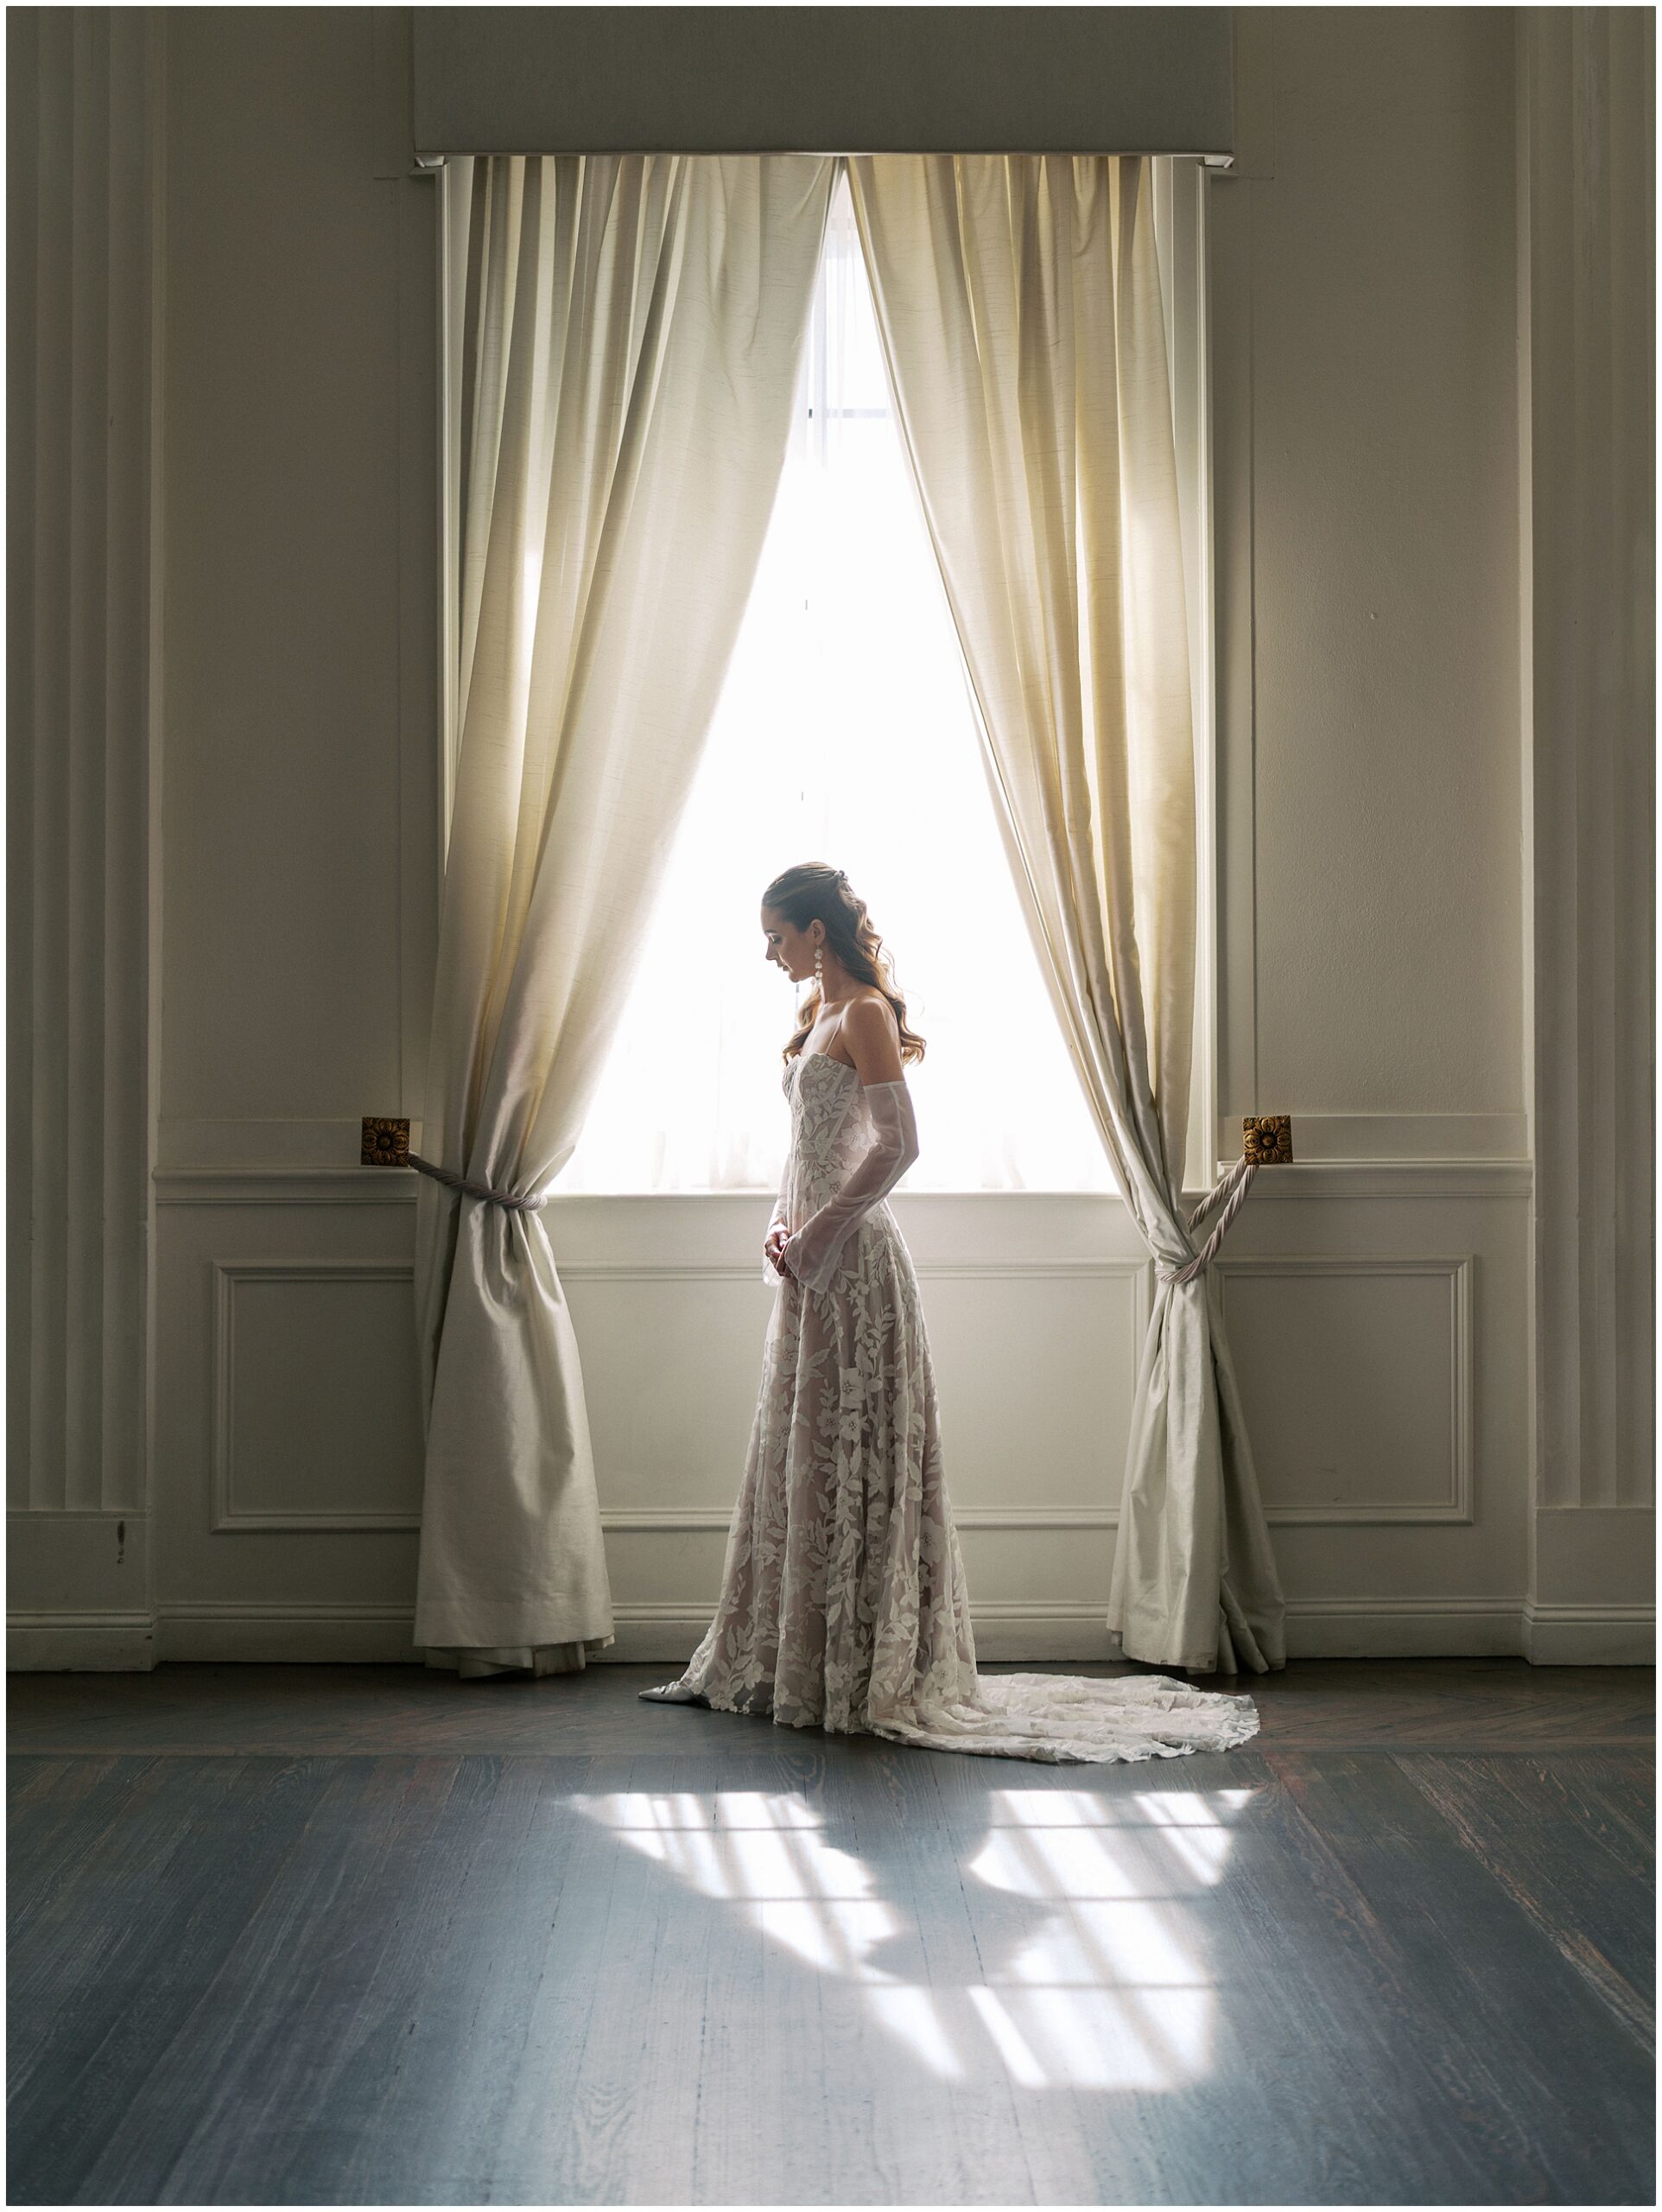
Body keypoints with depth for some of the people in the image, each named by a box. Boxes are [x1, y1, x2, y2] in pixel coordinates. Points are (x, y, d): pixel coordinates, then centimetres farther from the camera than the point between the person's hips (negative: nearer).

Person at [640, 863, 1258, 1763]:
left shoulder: (864, 1015, -12)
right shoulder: (819, 1014, 16)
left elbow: (897, 1145, -20)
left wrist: (818, 1236, -18)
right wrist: (784, 1226, 6)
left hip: (850, 1259, -10)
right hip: (812, 1257, 10)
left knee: (846, 1455, -4)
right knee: (796, 1455, 12)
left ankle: (857, 1675, 3)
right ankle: (783, 1661, 20)